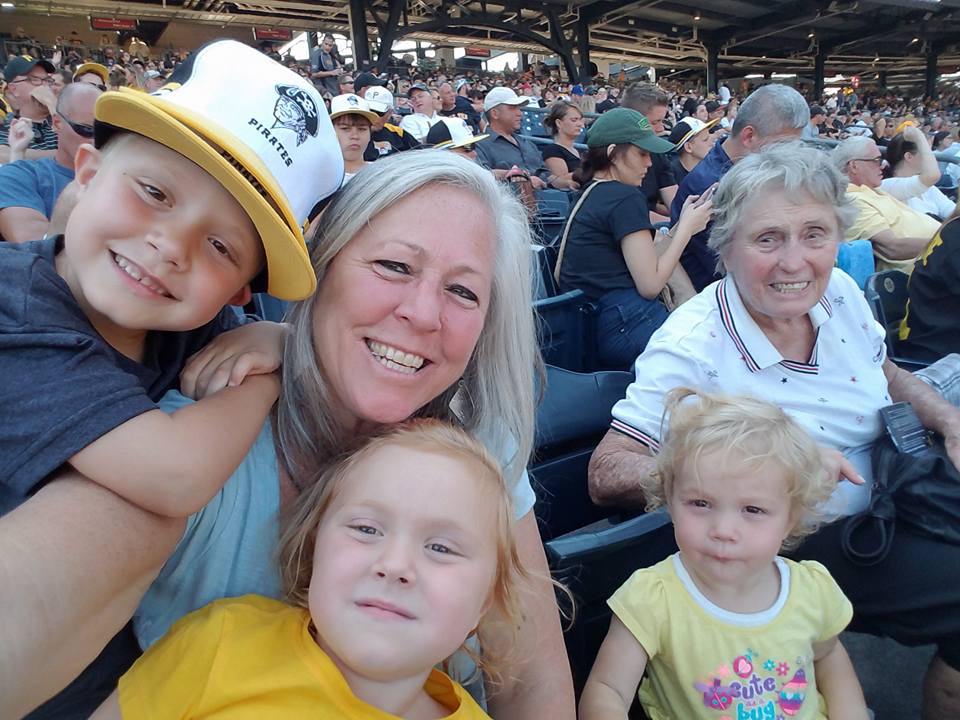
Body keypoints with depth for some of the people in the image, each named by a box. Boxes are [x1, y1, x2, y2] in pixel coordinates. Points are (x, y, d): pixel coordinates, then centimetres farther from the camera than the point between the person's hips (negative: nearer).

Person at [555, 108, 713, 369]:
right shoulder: (625, 198, -9)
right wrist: (687, 228, 0)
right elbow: (650, 284, -10)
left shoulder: (588, 194, 18)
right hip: (628, 326, -9)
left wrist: (680, 227, 12)